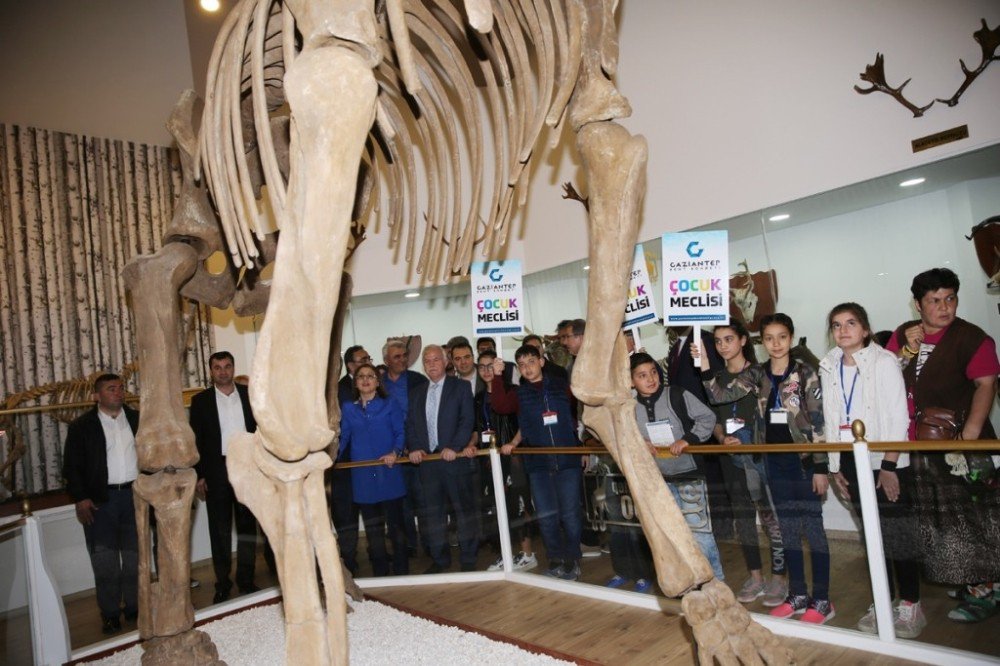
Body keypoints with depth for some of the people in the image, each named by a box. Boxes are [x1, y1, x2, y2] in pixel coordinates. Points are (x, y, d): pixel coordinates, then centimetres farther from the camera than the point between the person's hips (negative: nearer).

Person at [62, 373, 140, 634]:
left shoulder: (138, 419, 5)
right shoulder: (81, 426, -2)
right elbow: (71, 466, -2)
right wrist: (80, 499, -9)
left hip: (135, 495, 2)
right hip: (100, 501, -2)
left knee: (135, 556, 11)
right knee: (105, 559, 5)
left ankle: (134, 607, 24)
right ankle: (110, 613, 18)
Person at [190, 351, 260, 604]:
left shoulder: (249, 394, 5)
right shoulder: (200, 400, 2)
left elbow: (260, 429, 7)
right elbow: (196, 439, 1)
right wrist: (199, 475, -4)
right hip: (216, 471, -1)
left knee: (247, 526, 8)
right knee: (219, 530, 6)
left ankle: (246, 580, 19)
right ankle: (222, 584, 16)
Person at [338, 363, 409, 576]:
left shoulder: (389, 405, 3)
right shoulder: (348, 409, 12)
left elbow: (401, 433, -3)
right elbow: (343, 438, 10)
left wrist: (395, 453, -19)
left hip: (388, 473, -2)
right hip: (362, 476, 3)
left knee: (395, 523, 2)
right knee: (372, 527, 10)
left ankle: (401, 571, 13)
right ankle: (379, 572, 20)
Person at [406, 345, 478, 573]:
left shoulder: (460, 387, 2)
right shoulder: (417, 393, 15)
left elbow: (467, 421, -6)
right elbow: (410, 425, 13)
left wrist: (454, 447, -16)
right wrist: (414, 448, -3)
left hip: (456, 457, -4)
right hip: (427, 460, 4)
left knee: (464, 509, 3)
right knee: (431, 512, 8)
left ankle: (469, 559, 16)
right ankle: (440, 558, 21)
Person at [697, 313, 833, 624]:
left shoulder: (805, 373, -6)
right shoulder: (757, 375, 4)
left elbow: (818, 422, -7)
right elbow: (720, 396, -4)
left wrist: (821, 466, -9)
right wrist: (705, 368, -19)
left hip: (804, 459, -4)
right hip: (775, 461, 4)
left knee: (812, 528, 2)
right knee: (788, 529, 12)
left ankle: (821, 600, 15)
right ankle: (798, 595, 25)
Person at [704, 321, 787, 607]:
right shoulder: (717, 378, 10)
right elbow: (715, 417, 10)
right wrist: (722, 438, -8)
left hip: (760, 452, -4)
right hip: (731, 456, 5)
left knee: (770, 514, -1)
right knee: (742, 515, 10)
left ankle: (779, 576, 13)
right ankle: (755, 576, 22)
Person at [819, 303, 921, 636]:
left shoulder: (883, 361, -6)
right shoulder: (829, 368, 8)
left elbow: (898, 417, -11)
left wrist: (889, 465, -15)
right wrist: (835, 466, 8)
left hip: (887, 459, -4)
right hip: (851, 461, 4)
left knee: (899, 533, 1)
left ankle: (910, 605, 16)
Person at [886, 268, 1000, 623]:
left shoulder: (971, 337, -6)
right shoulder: (903, 334, 9)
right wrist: (906, 351, -8)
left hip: (961, 443, -5)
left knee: (971, 517, -1)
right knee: (934, 519, 13)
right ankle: (960, 581, 28)